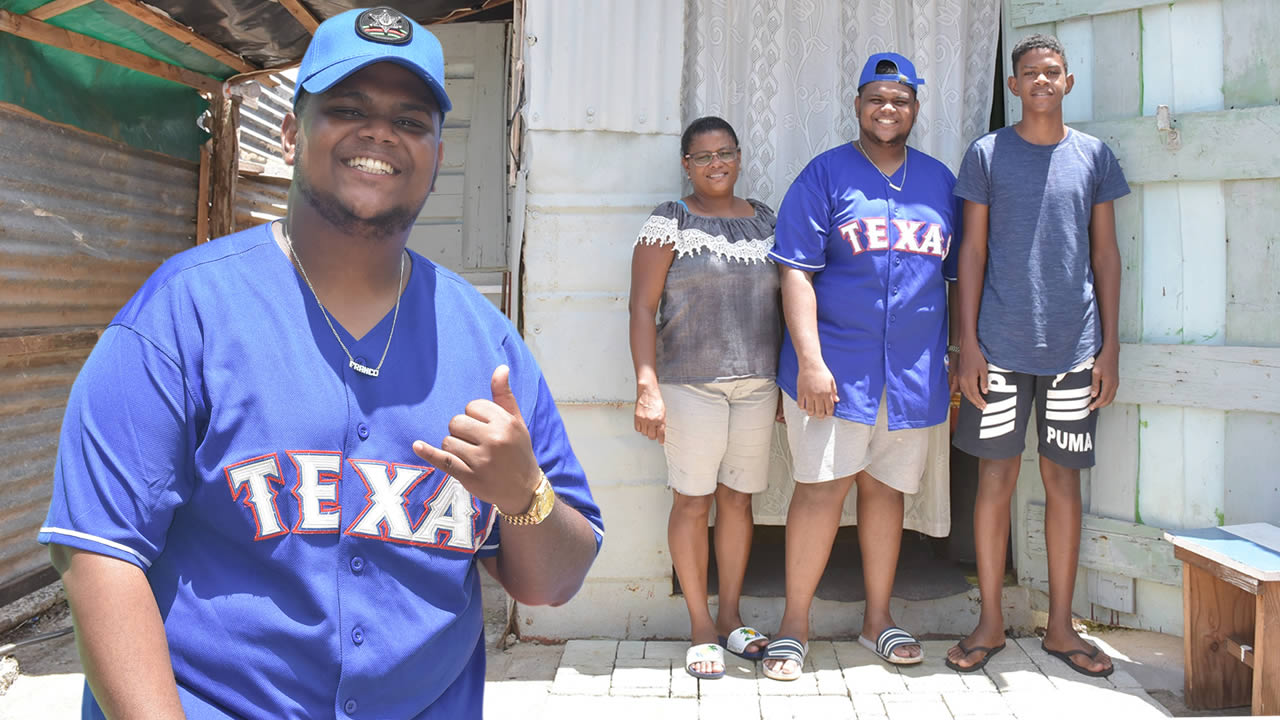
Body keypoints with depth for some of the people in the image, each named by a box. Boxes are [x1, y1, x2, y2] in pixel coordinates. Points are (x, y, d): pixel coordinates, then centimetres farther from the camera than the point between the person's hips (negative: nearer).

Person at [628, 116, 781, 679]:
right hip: (691, 384, -4)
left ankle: (730, 615, 23)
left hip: (758, 384, 4)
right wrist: (647, 387, -14)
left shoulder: (765, 220, 13)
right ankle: (701, 626, 14)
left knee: (737, 498, 9)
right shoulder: (669, 224, -1)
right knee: (692, 501, 0)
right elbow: (643, 309, -6)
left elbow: (782, 299, 17)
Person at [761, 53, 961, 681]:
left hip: (914, 370, 4)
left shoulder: (939, 181, 14)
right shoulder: (825, 175, 0)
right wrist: (809, 360, -16)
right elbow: (797, 274, -7)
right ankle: (794, 624, 9)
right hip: (833, 366, -4)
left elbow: (956, 276, 17)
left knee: (886, 488, 12)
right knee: (822, 487, -5)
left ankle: (878, 618, 25)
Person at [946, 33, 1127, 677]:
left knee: (1063, 479, 7)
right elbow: (971, 251, 2)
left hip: (1074, 346, 2)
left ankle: (1060, 626, 20)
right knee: (996, 477, 2)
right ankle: (990, 622, 16)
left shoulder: (1093, 155, 9)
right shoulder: (986, 154, 4)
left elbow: (1105, 253, 10)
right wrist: (967, 344, -5)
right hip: (1001, 346, -1)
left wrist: (1110, 346, 3)